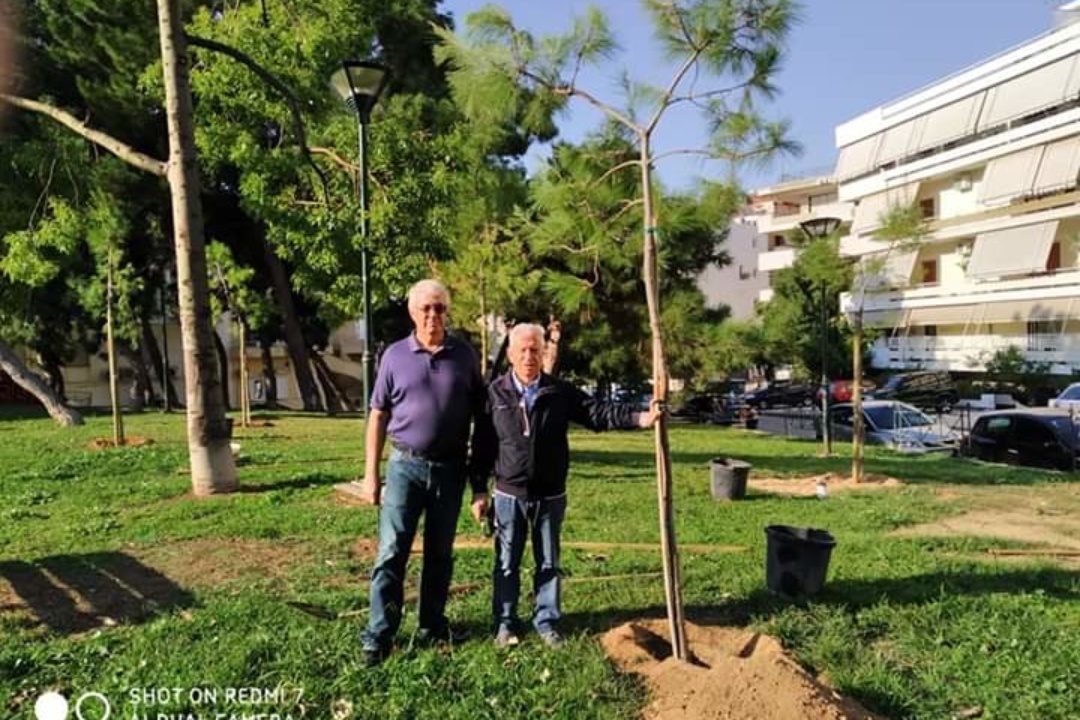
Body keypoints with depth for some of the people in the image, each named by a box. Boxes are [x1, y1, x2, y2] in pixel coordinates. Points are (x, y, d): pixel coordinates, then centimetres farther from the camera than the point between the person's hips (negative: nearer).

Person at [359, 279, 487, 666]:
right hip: (406, 465, -1)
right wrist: (371, 474, -1)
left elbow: (479, 415, 5)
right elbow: (378, 416, 3)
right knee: (391, 552, -3)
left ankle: (432, 626, 27)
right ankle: (379, 635, 5)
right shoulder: (395, 355, 0)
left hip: (451, 468, 1)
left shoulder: (465, 356, 1)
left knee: (440, 553, 13)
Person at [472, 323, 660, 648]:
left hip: (550, 496, 1)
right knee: (506, 563, 10)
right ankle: (505, 622, 25)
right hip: (508, 495, -1)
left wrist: (640, 418, -25)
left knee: (548, 563, 12)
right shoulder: (495, 393, -5)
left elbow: (597, 412, -10)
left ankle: (546, 620, 27)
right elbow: (482, 445, -1)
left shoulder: (560, 393, -2)